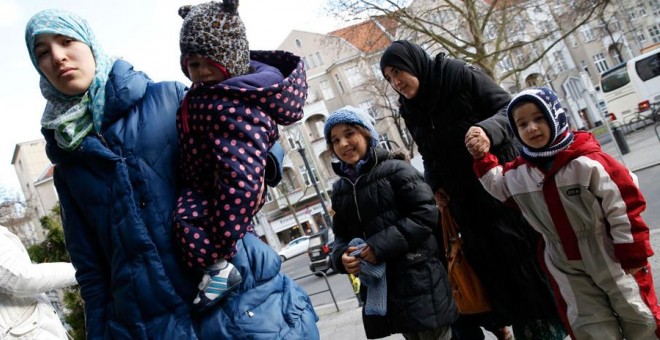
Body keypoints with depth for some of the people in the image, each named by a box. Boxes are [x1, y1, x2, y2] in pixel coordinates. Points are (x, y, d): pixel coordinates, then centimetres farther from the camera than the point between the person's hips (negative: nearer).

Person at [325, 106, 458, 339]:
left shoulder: (395, 170, -6)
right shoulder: (339, 190, 12)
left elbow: (426, 214, -14)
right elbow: (341, 235, 15)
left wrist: (381, 246, -20)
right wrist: (342, 257, -8)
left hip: (418, 278, -5)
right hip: (378, 286, 6)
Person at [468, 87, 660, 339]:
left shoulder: (588, 160, -19)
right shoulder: (518, 172, -4)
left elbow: (624, 205, -16)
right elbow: (498, 184, 18)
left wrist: (633, 255, -12)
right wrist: (482, 157, 2)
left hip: (612, 257, -4)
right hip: (566, 266, 4)